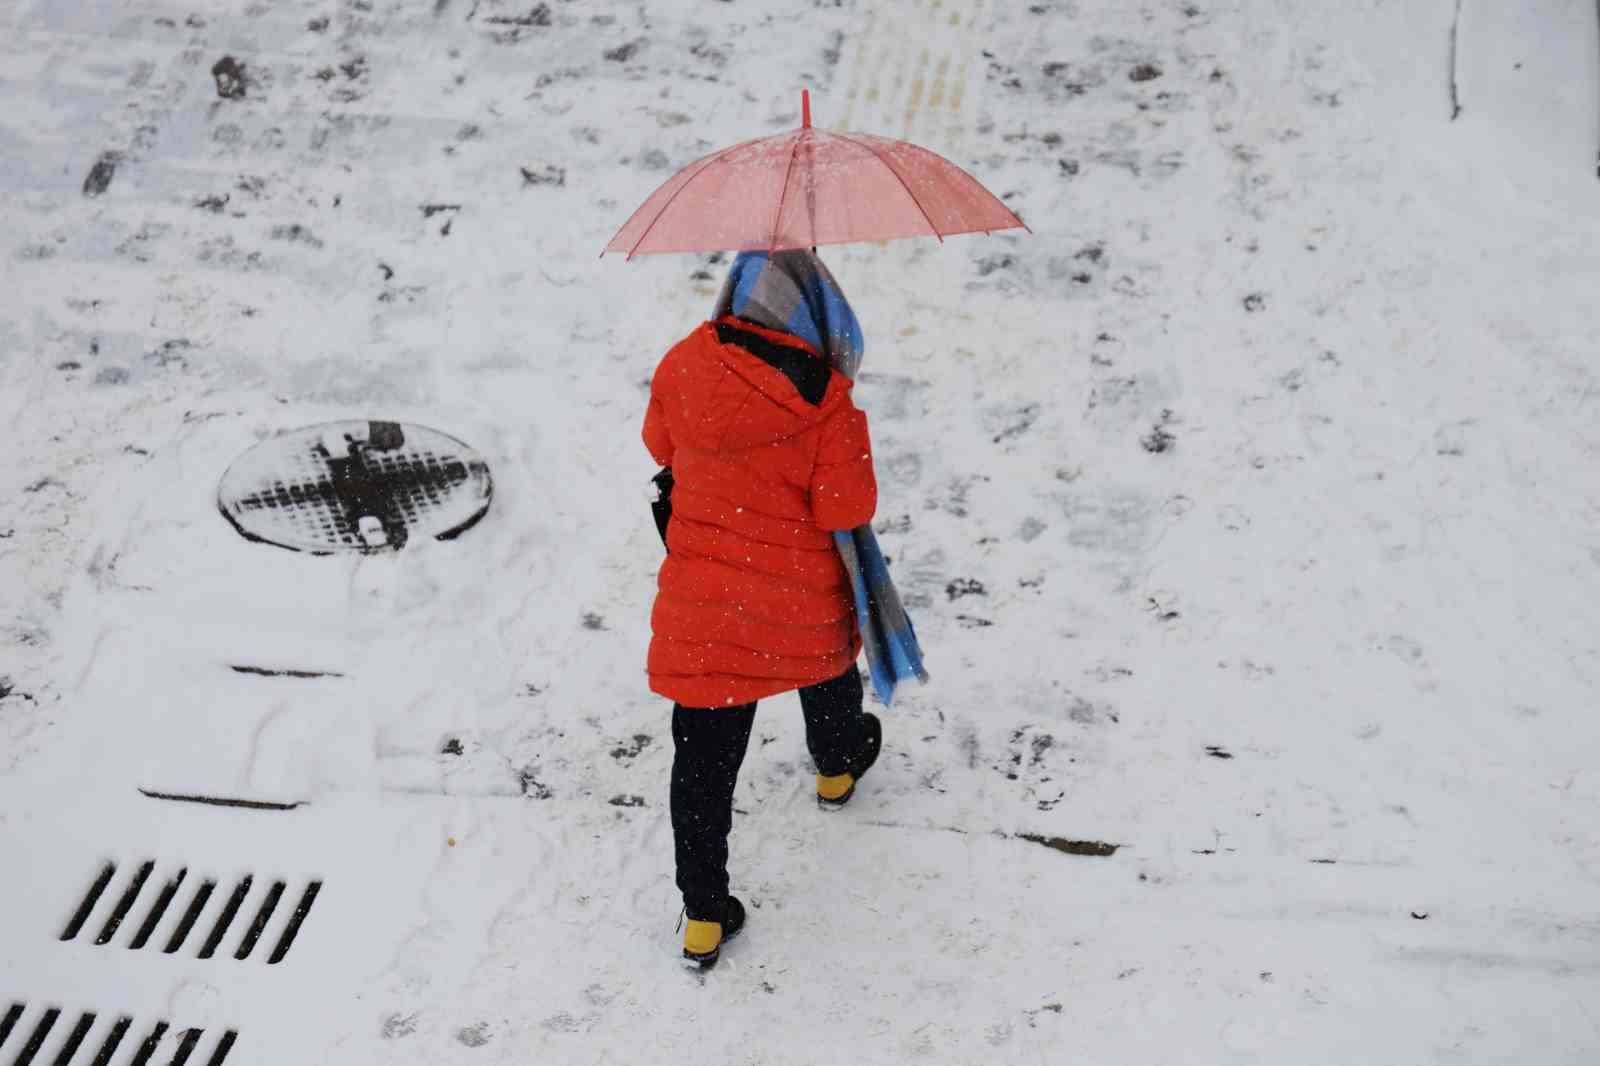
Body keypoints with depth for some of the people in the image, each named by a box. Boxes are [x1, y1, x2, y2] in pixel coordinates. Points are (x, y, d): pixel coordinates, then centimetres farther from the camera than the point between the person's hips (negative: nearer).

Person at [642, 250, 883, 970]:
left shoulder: (684, 367, -9)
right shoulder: (826, 400, -19)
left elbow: (661, 447, 8)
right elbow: (844, 508, -17)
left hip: (702, 598, 1)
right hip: (801, 592, -1)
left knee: (704, 755, 6)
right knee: (827, 671, 34)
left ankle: (704, 917, 9)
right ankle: (836, 768, 64)